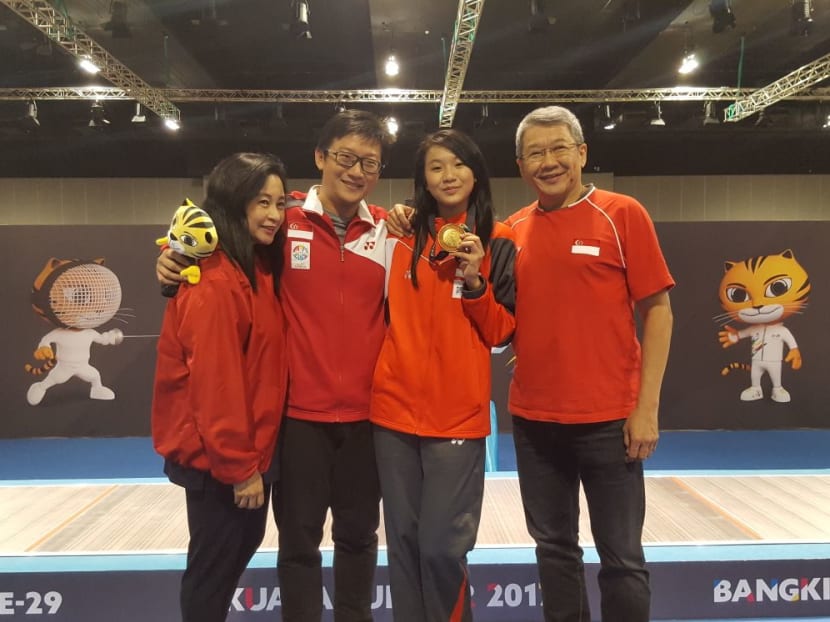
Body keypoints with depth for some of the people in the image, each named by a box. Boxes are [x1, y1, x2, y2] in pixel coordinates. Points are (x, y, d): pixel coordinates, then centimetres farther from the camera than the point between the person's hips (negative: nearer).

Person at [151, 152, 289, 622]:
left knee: (242, 544, 23)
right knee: (214, 563, 8)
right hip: (218, 457, -9)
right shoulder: (215, 283, -22)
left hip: (249, 447, 9)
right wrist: (238, 466, -17)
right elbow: (214, 382, -23)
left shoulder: (258, 269, 6)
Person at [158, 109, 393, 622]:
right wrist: (176, 263, -11)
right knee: (299, 538, 12)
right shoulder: (284, 219, -4)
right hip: (299, 410, -2)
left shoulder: (388, 230, 2)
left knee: (358, 533, 18)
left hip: (366, 412, 2)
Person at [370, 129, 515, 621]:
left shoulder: (498, 243, 1)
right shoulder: (403, 237, 8)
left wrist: (474, 281, -14)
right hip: (394, 407, 3)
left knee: (442, 545, -1)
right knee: (403, 541, 12)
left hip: (458, 412, -3)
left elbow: (502, 333, -2)